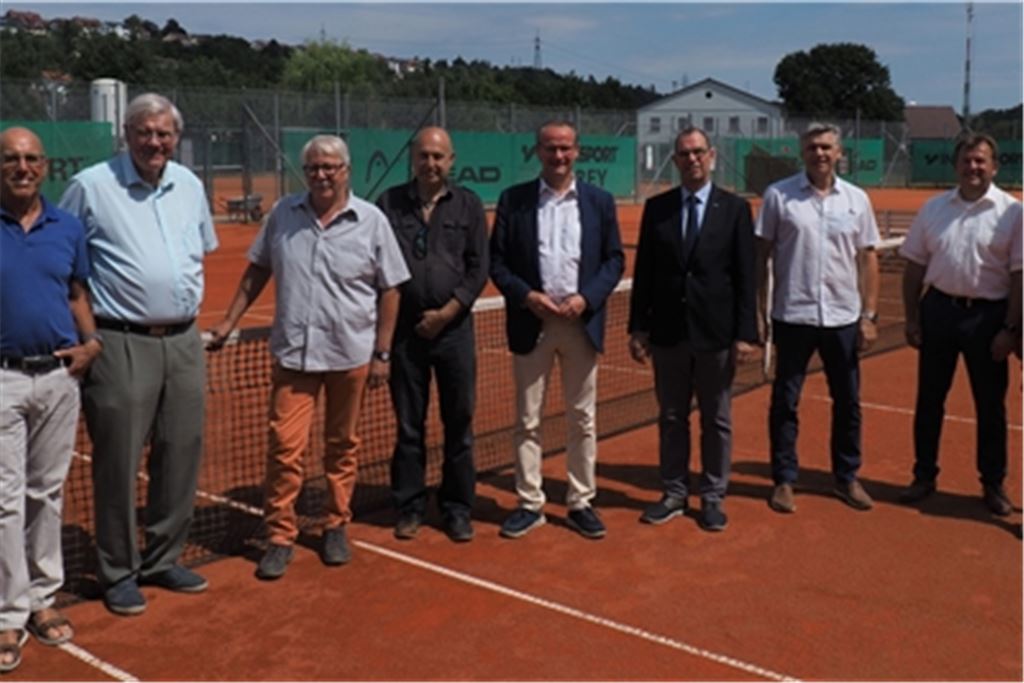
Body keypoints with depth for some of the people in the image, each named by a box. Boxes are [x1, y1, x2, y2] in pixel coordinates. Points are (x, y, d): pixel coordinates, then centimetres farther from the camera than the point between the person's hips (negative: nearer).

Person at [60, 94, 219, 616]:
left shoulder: (189, 185, 11)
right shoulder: (91, 186, -5)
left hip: (184, 341, 6)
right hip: (122, 344, -5)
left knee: (180, 459, 11)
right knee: (118, 464, 0)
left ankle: (163, 561, 26)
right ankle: (118, 573, 16)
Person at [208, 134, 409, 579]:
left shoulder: (371, 221, -4)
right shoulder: (283, 214, 3)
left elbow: (389, 291, -2)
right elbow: (256, 272, 12)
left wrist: (382, 353, -4)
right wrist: (229, 322, 7)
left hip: (350, 354, -1)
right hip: (293, 353, 1)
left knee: (342, 446, 12)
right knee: (284, 446, -2)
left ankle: (335, 527, 28)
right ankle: (280, 538, 10)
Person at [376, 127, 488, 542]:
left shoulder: (468, 205, 5)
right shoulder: (390, 203, 5)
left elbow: (478, 268, 0)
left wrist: (447, 313, -9)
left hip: (453, 328, 0)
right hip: (404, 329, 0)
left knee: (459, 424, 5)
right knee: (409, 425, 8)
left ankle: (457, 509, 18)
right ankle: (410, 508, 20)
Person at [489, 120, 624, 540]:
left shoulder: (600, 201, 6)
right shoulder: (513, 200, 3)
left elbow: (614, 260, 5)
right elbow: (496, 261, 2)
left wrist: (586, 298, -11)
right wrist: (526, 295, -13)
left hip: (582, 322, 1)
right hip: (531, 323, -1)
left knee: (583, 420, 8)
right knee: (527, 421, 5)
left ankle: (581, 503, 19)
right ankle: (530, 504, 16)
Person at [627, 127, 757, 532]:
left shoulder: (735, 208, 0)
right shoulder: (656, 207, 4)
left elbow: (745, 276, -3)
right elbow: (643, 272, 5)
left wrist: (745, 334, -8)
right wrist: (638, 327, 0)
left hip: (716, 332, -1)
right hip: (667, 331, 2)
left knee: (716, 421, 8)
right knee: (671, 418, 11)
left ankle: (712, 498, 21)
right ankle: (674, 494, 23)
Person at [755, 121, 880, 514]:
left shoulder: (856, 199, 5)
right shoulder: (778, 195, -2)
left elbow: (867, 259, 7)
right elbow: (761, 255, 0)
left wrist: (869, 315, 2)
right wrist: (758, 309, -4)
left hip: (843, 317, 2)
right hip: (792, 316, -2)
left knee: (848, 402, 10)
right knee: (785, 402, 5)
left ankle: (847, 477, 25)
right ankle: (784, 480, 17)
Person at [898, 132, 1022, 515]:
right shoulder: (934, 208, 4)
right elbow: (915, 267, 7)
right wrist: (912, 319, 4)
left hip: (988, 315, -3)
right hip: (938, 310, 3)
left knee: (990, 405, 8)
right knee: (929, 399, 11)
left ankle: (993, 485, 22)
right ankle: (924, 476, 25)